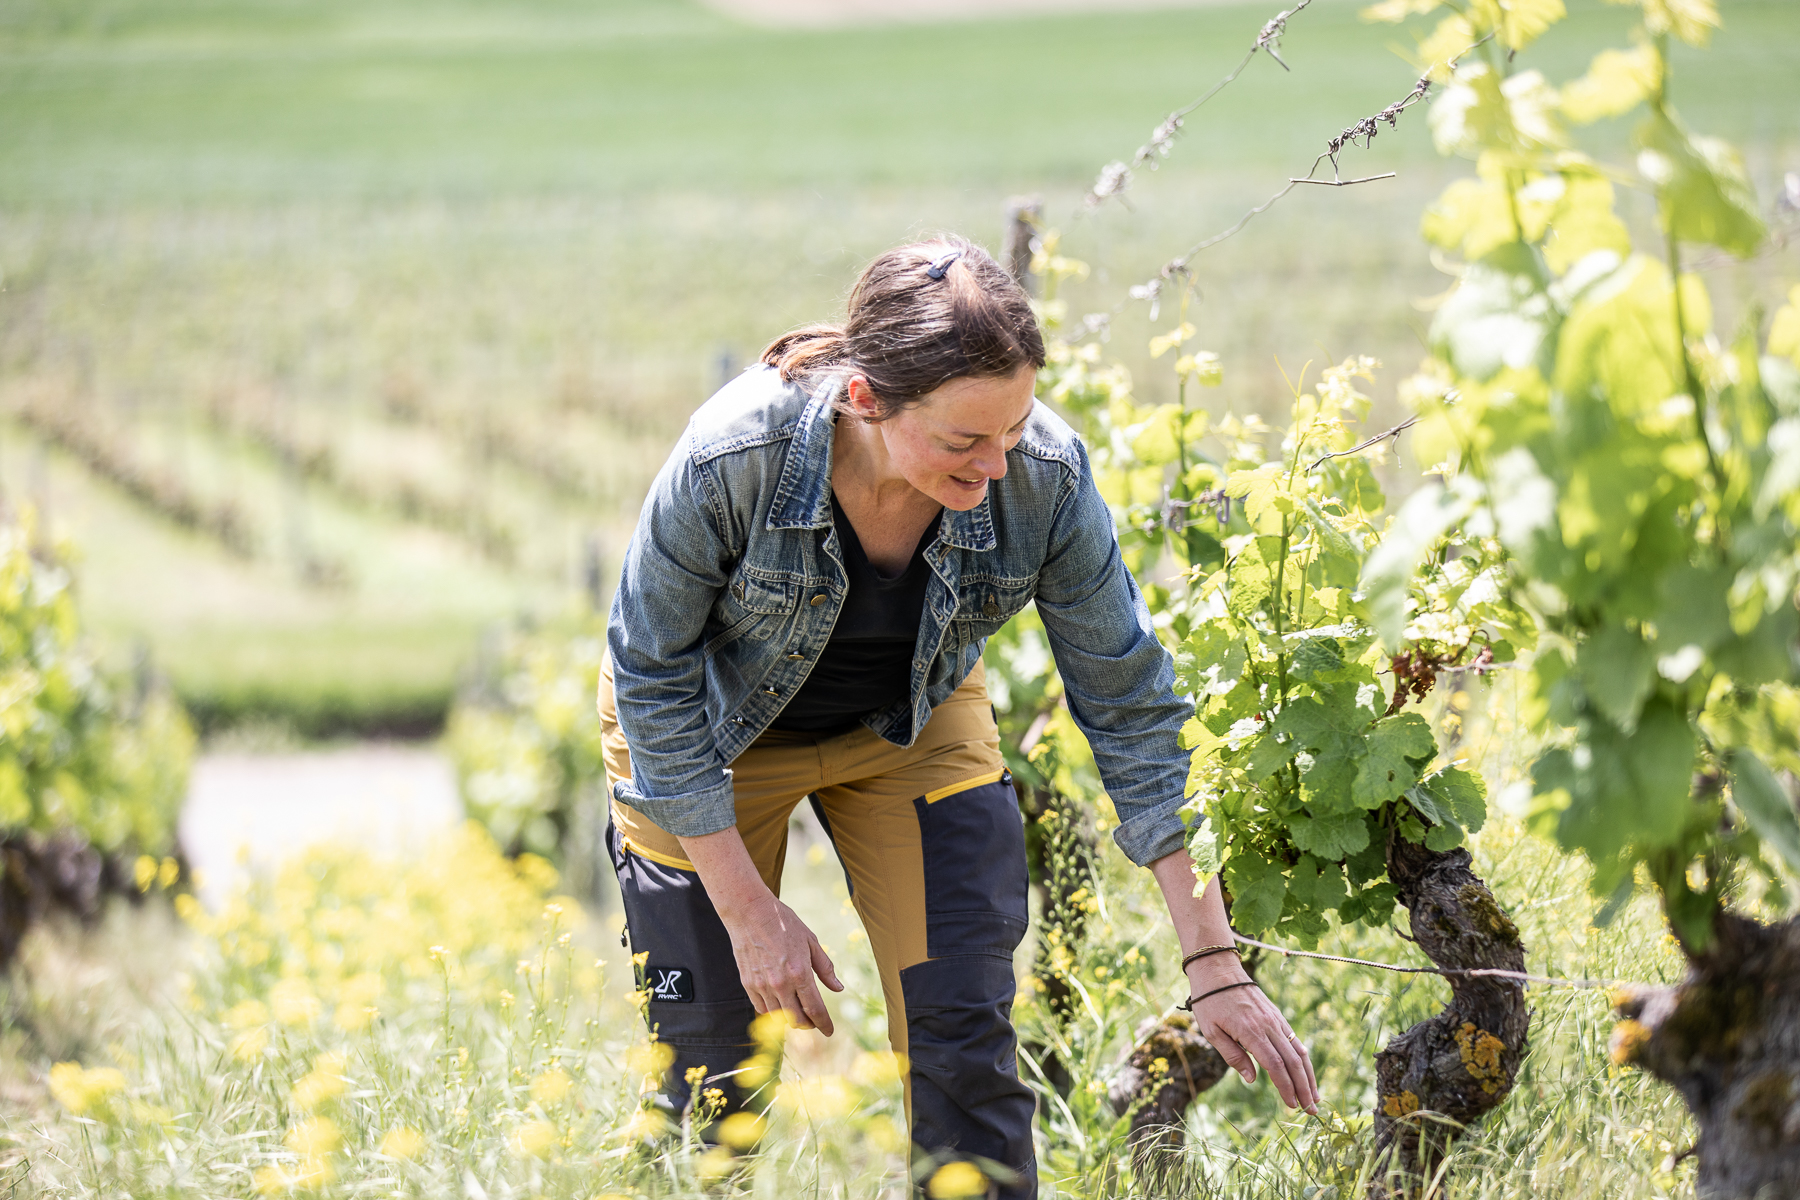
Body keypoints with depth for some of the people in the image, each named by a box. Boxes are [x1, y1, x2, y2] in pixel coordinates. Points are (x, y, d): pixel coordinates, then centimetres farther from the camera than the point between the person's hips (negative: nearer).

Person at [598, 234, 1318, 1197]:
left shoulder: (1044, 478, -30)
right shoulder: (736, 454, -37)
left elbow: (1130, 704, -18)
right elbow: (651, 673, -21)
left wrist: (1215, 965, -19)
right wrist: (747, 910, -20)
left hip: (913, 722, 2)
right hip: (709, 734, -2)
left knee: (965, 1036, -9)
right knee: (710, 1080, -1)